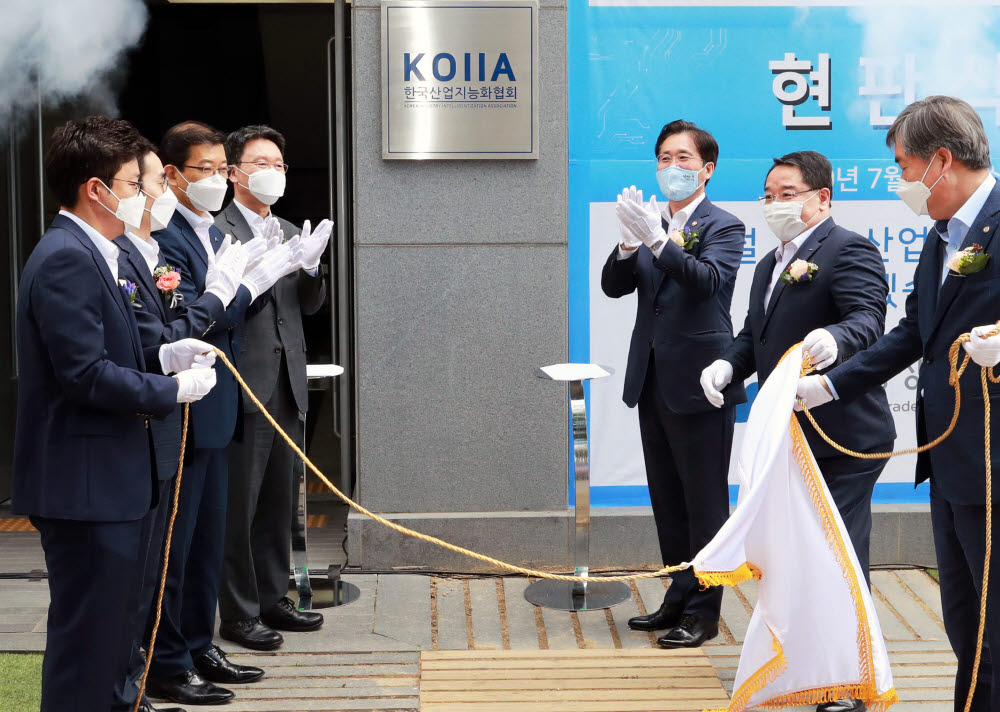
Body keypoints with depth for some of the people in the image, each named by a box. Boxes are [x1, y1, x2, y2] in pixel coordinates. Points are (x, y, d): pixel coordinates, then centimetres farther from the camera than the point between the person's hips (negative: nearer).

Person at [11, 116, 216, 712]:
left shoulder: (94, 255, 15)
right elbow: (86, 375, -24)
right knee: (88, 635, -4)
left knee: (113, 629, 19)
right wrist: (172, 390, -15)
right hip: (85, 483, -11)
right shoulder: (67, 260, -19)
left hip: (111, 479, 11)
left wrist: (162, 357, 8)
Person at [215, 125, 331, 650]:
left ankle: (272, 598, 25)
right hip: (244, 385, -7)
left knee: (278, 501, 15)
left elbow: (309, 305, 13)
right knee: (238, 504, -2)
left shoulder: (290, 233, 16)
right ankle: (239, 614, 5)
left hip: (286, 387, 8)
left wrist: (310, 265, -6)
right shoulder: (216, 231, -8)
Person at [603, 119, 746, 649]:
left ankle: (704, 610, 7)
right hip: (653, 382, 7)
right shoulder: (652, 224, 13)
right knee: (667, 501, 15)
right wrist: (630, 243, -16)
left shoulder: (723, 227, -6)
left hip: (699, 384, -7)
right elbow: (613, 286, 4)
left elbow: (707, 280, -23)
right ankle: (679, 598, 26)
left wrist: (657, 239, -34)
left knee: (705, 504, 0)